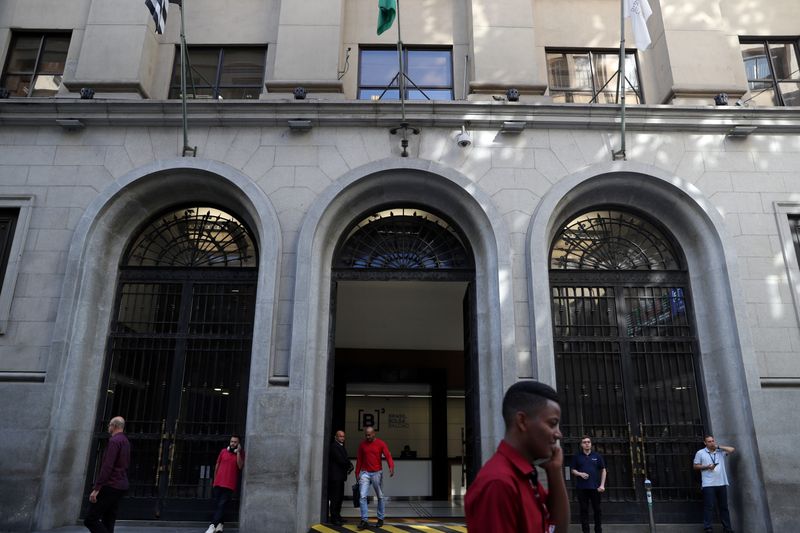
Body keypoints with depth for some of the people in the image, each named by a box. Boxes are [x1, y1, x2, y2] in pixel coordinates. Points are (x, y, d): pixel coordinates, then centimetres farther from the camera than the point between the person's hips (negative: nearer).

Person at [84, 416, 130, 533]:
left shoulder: (114, 440, -11)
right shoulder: (126, 441, 17)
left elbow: (107, 466, -19)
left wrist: (96, 488, -19)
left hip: (110, 487, -9)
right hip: (121, 487, 9)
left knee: (90, 520, -7)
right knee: (108, 523, 10)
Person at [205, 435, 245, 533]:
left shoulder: (240, 453, 3)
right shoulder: (223, 451, 7)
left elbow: (240, 466, -10)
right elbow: (217, 466, 14)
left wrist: (238, 452, -14)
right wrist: (214, 480, 15)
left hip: (230, 485, -3)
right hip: (218, 483, 3)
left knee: (221, 505, -11)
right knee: (216, 505, 6)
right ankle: (219, 524, 19)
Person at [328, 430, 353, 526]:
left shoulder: (341, 446, 18)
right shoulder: (334, 446, -12)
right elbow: (340, 460, -18)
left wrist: (349, 466, -3)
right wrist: (349, 465, -4)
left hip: (340, 476, 9)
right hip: (335, 476, -9)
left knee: (340, 497, 12)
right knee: (335, 497, -6)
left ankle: (337, 516, 20)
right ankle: (334, 518, -1)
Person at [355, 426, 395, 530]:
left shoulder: (381, 444, -6)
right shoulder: (362, 444, 4)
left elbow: (388, 456, -16)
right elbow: (359, 459, 11)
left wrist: (391, 467, -33)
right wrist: (357, 473, 10)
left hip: (377, 473, -2)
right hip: (365, 473, 2)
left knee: (380, 497, 9)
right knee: (362, 496, -10)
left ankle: (380, 519, 23)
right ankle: (364, 520, -7)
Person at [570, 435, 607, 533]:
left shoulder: (597, 456, 5)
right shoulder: (577, 456, 4)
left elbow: (603, 470, 7)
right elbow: (573, 470, 8)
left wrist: (602, 485, -1)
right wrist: (580, 474, -13)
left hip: (595, 487, 0)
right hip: (581, 488, 0)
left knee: (597, 510, 7)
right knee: (584, 510, 3)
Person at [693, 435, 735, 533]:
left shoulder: (720, 451, 11)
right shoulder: (700, 453, 3)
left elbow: (732, 449, -1)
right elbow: (696, 466, 4)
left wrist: (719, 446, 0)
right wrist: (707, 467, -11)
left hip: (722, 483, 3)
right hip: (708, 485, -3)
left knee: (724, 506, 10)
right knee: (709, 506, -5)